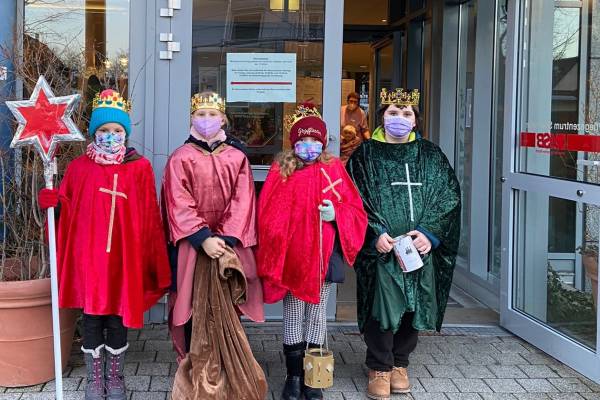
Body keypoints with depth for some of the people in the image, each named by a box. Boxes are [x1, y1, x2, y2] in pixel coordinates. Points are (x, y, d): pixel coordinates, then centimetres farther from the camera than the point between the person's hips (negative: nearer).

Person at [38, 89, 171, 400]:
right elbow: (68, 210, 8)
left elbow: (149, 217, 1)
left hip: (124, 255, 0)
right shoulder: (79, 167, 3)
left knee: (118, 315, 9)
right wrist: (53, 202, -14)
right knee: (92, 315, 8)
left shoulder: (140, 168, 1)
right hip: (88, 255, 1)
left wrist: (152, 259, -1)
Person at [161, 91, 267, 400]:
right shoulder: (180, 158, 3)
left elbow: (242, 203, -1)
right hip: (192, 246, -1)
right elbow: (179, 205, -5)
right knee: (195, 308, -1)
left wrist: (226, 240, -14)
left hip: (228, 244, 1)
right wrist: (203, 238, -18)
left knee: (226, 309, 1)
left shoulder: (237, 157, 7)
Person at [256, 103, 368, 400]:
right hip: (291, 256, -1)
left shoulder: (334, 170, 2)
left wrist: (335, 215, -17)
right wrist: (271, 258, -8)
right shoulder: (281, 171, -1)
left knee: (316, 313, 10)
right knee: (293, 315, 7)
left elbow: (355, 211, 4)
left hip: (323, 254, 1)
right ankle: (294, 376, 18)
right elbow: (268, 216, -1)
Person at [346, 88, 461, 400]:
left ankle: (399, 363, 25)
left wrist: (429, 232, -9)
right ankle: (379, 368, 11)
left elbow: (448, 197, 5)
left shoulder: (431, 156, 11)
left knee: (414, 306, 7)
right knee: (382, 307, -5)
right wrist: (376, 234, -15)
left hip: (422, 246, 3)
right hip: (380, 248, -2)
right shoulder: (365, 156, 5)